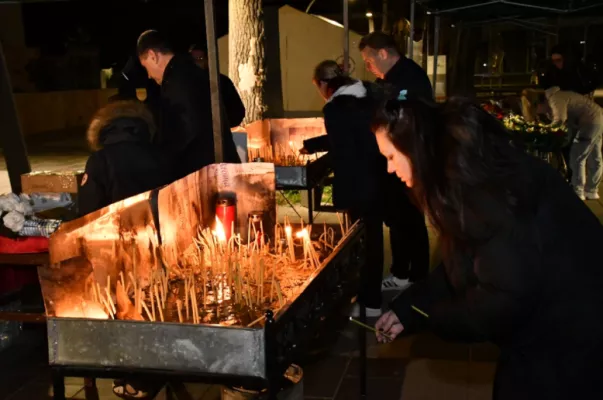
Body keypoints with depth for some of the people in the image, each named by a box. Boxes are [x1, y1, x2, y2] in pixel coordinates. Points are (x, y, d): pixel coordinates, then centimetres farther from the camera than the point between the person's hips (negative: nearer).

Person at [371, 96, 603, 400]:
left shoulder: (484, 185, -27)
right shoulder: (465, 174, 4)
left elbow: (506, 293, -29)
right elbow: (460, 266, 12)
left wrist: (430, 316, -14)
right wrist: (405, 310, 10)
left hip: (570, 339, -9)